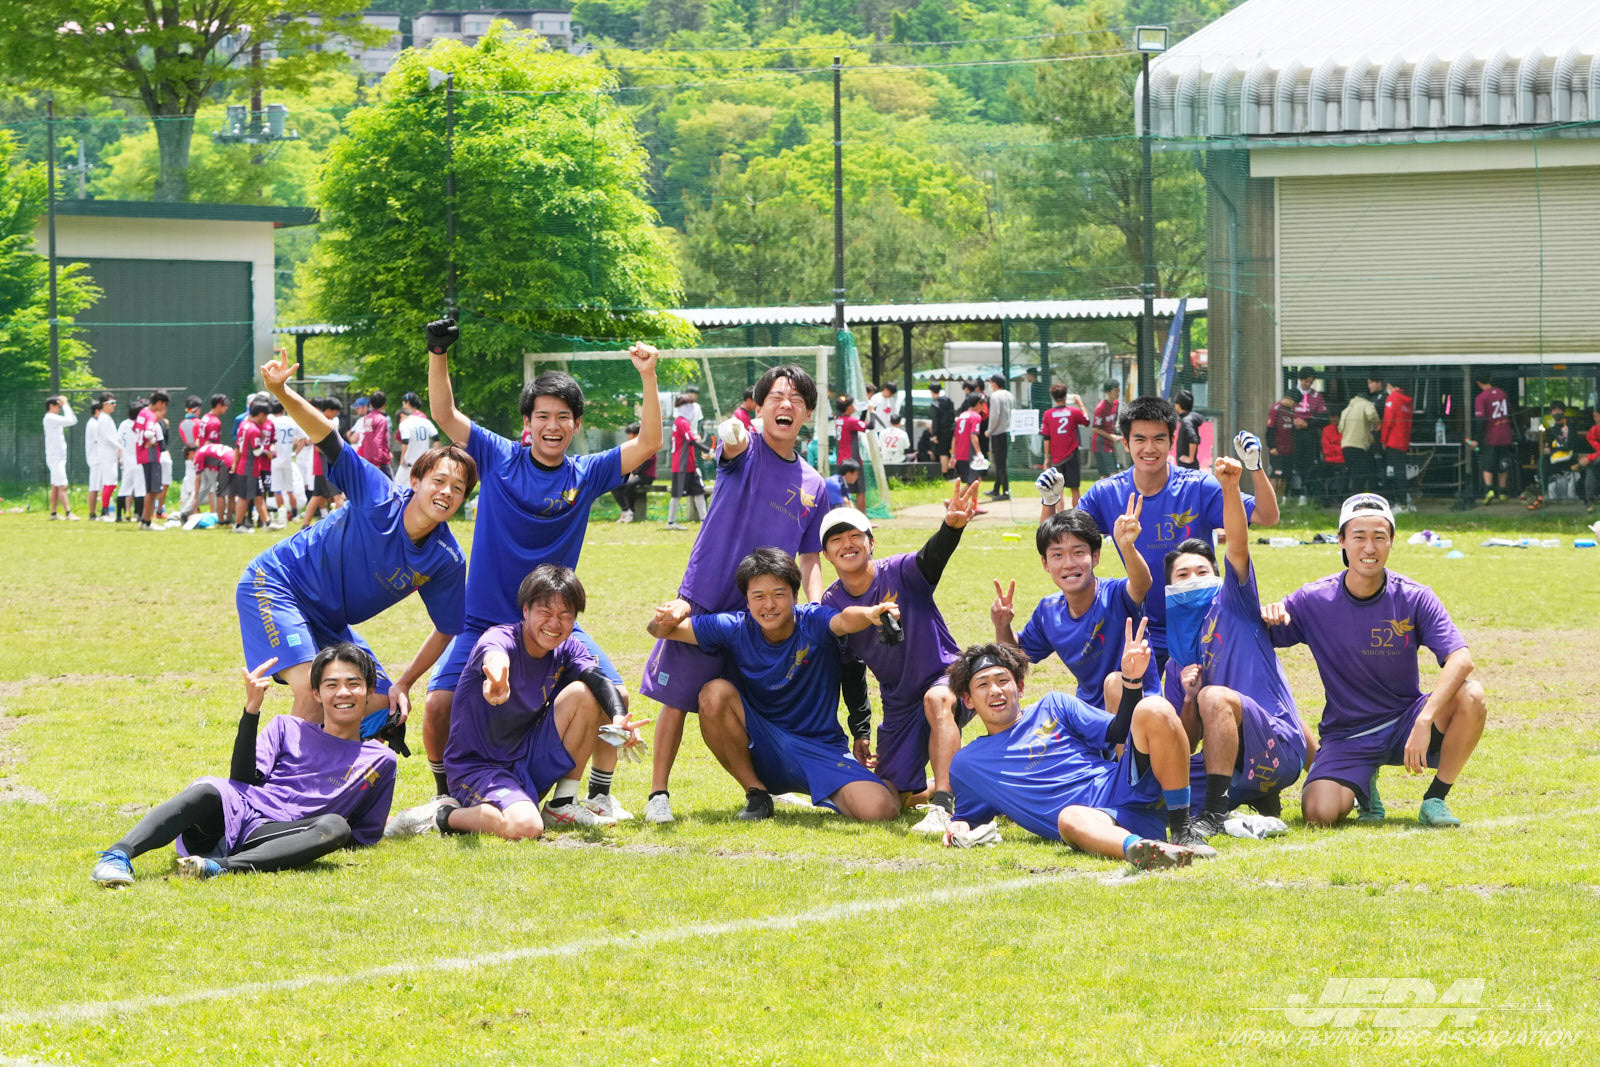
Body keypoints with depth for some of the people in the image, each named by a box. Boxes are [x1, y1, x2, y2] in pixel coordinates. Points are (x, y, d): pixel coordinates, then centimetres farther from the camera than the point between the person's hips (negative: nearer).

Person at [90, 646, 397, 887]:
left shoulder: (380, 761, 21)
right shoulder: (288, 728, 22)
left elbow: (367, 835, 21)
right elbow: (244, 779, 7)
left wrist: (324, 837, 1)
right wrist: (251, 712, -3)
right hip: (235, 811, 0)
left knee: (336, 827, -33)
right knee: (208, 790, -36)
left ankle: (221, 866, -48)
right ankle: (117, 856, -52)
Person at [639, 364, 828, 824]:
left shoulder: (814, 486, 10)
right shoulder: (746, 450, -3)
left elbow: (810, 559, 15)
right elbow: (732, 446, -30)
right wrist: (732, 435, -55)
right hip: (703, 600, -4)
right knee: (677, 698, 0)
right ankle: (658, 794, 9)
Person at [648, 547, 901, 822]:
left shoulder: (813, 622, -13)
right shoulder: (737, 629, -7)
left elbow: (844, 621, -37)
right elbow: (660, 630, -5)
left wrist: (870, 614, -61)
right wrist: (666, 621, -30)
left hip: (821, 749, -2)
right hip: (760, 751, 2)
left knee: (881, 810, -26)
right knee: (715, 693, -25)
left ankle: (833, 795, 11)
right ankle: (756, 794, -7)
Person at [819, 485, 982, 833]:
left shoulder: (899, 573, -17)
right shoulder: (831, 605, -2)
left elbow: (932, 558, -41)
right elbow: (850, 669, 11)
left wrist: (951, 526, -64)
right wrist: (860, 730, 8)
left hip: (948, 678, -6)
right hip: (899, 704, 6)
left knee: (936, 699, -42)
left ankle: (942, 807, -47)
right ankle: (946, 786, 35)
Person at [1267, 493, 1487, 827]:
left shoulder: (1414, 598, -9)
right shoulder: (1313, 601, -6)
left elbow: (1460, 660, -22)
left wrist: (1424, 720, -37)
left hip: (1404, 722, 0)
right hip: (1345, 735, 0)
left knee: (1471, 697, -29)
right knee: (1320, 813, -27)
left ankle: (1435, 799, -8)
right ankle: (1363, 785, 11)